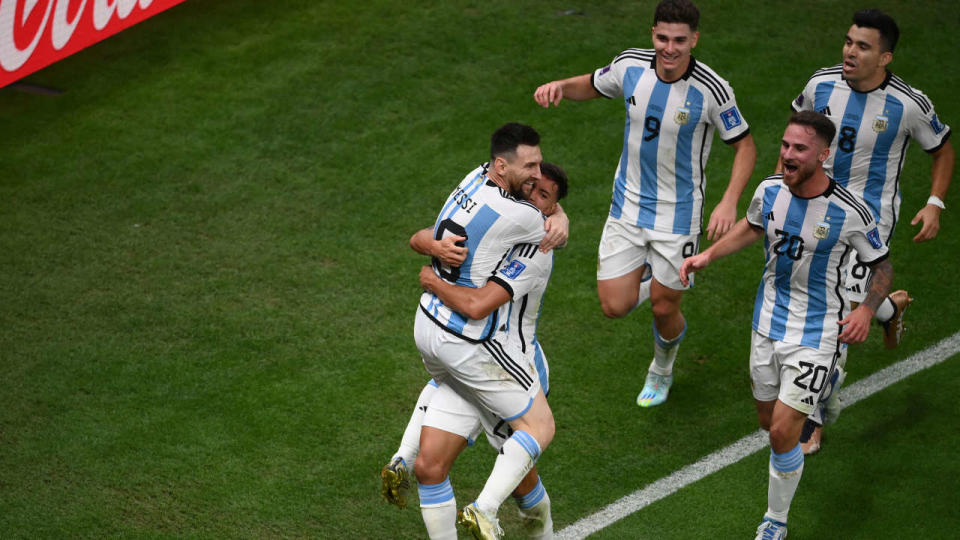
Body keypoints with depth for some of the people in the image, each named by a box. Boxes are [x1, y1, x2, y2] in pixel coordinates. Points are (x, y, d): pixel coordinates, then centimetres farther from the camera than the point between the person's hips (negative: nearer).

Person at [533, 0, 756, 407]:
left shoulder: (711, 90, -21)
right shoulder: (630, 65, -11)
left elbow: (745, 146, -9)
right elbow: (593, 86, 11)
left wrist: (729, 202, -23)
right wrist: (561, 86, -11)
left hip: (678, 216, -3)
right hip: (628, 206, 3)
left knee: (663, 311, 8)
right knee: (614, 306, -2)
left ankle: (662, 369, 43)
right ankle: (651, 278, 34)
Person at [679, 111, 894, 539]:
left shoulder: (849, 212, -21)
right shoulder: (769, 190, -8)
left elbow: (882, 266, -6)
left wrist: (867, 308, -23)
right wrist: (709, 254, 3)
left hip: (815, 334, -5)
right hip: (768, 323, 5)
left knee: (782, 434, -9)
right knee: (769, 421, 18)